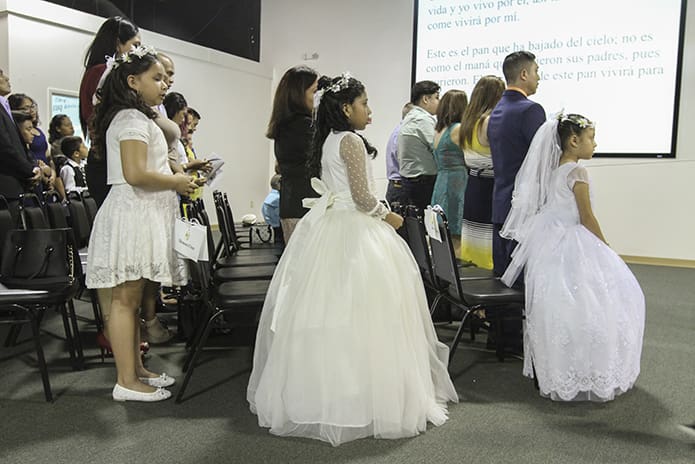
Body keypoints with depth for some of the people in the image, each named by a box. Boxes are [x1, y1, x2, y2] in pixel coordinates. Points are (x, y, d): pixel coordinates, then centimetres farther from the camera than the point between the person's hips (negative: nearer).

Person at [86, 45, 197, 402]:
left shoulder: (137, 117, 22)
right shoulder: (133, 118, -12)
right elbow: (135, 174, -22)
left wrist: (176, 174, 16)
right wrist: (177, 182, -10)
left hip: (143, 216, 11)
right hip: (133, 215, -11)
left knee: (132, 297, 14)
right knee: (126, 298, -5)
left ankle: (136, 369, 23)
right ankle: (127, 382, 2)